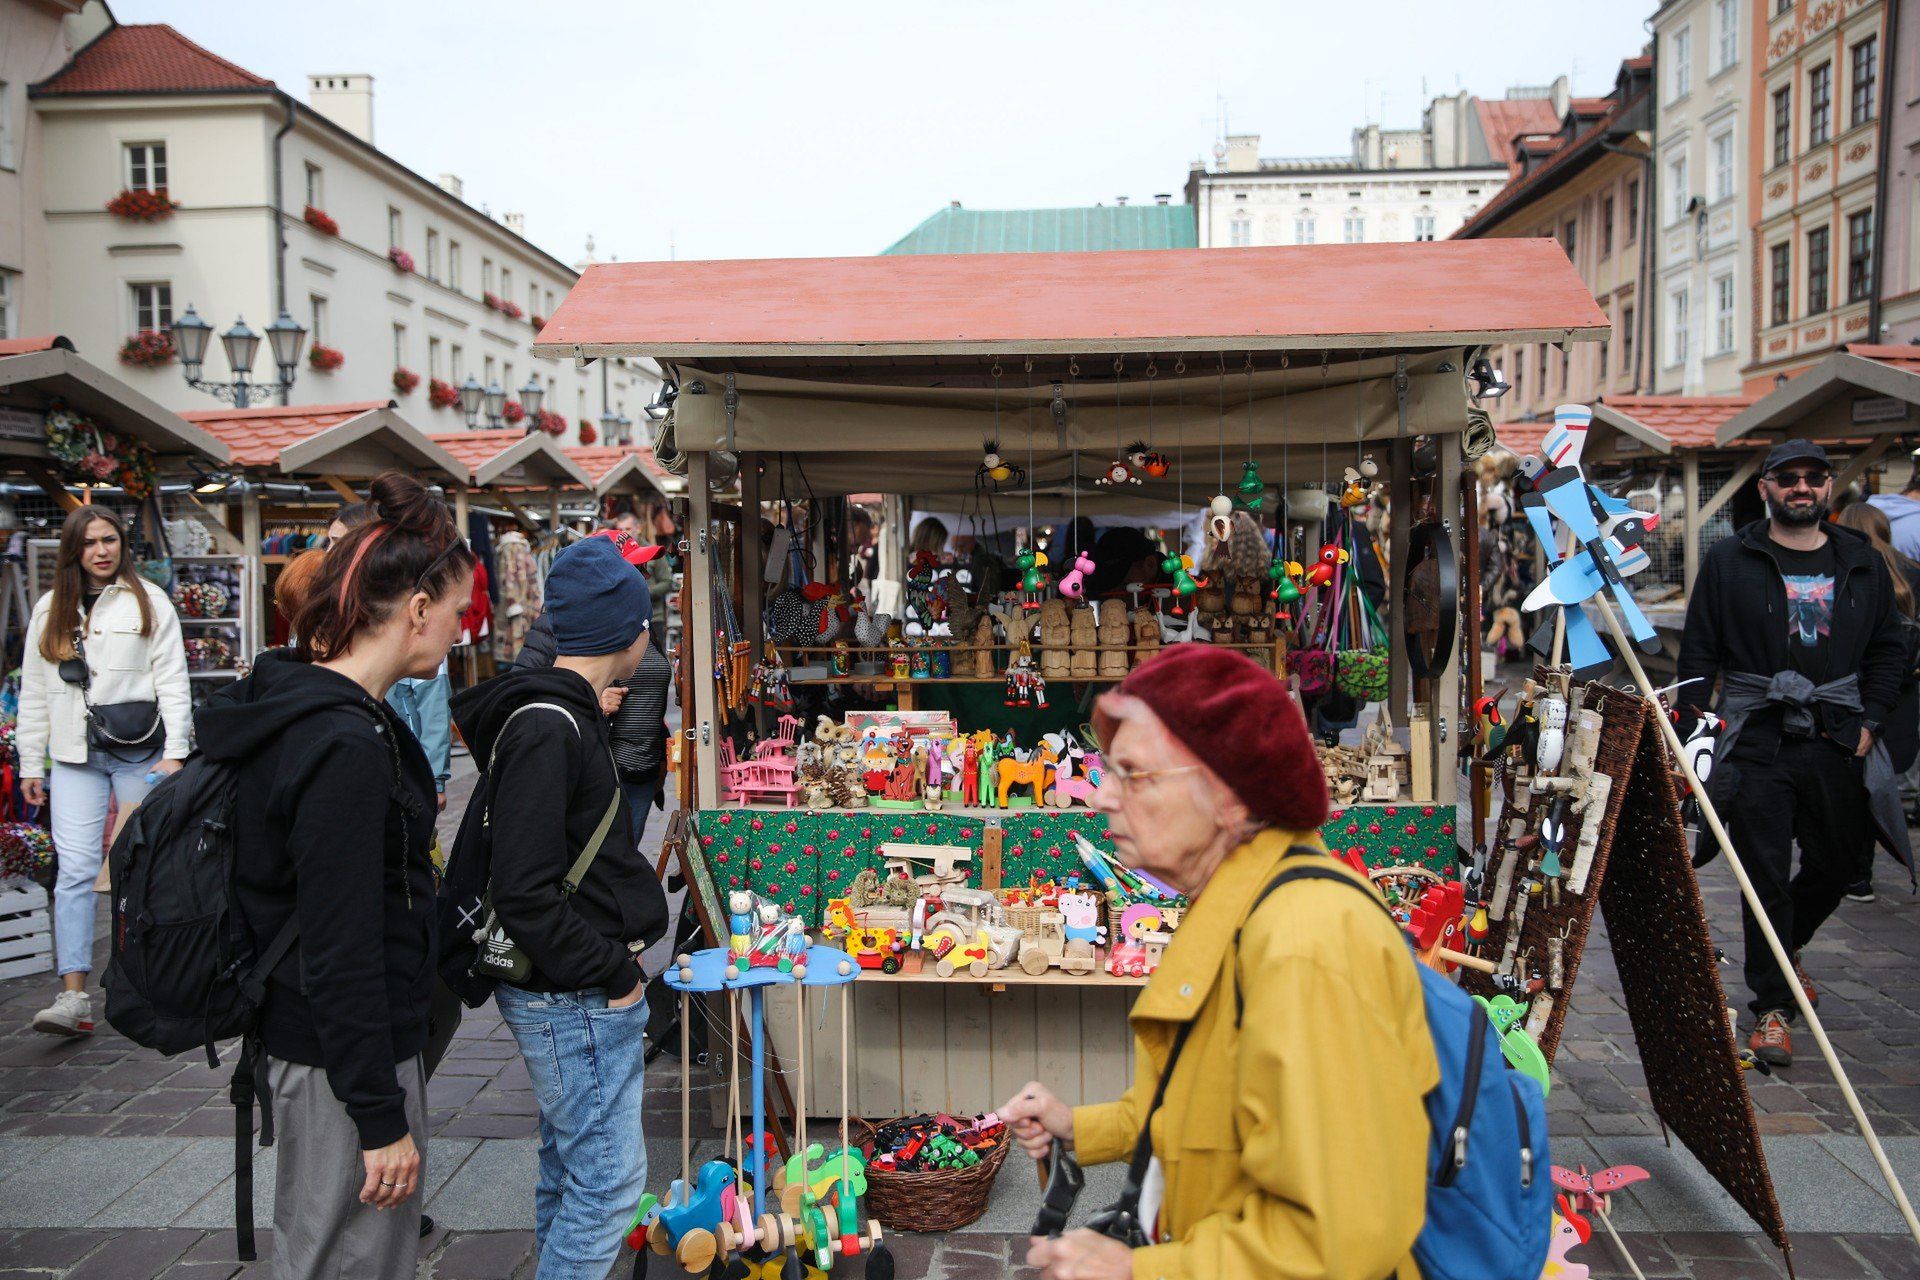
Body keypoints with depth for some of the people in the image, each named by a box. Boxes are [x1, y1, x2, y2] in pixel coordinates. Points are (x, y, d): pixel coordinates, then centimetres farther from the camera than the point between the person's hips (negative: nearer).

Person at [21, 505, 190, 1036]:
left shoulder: (148, 601, 3)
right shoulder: (49, 610, 13)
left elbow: (173, 679, -1)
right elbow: (34, 693, 15)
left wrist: (174, 752, -9)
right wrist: (30, 764, 11)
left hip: (139, 751, -2)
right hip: (76, 757, 2)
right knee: (75, 870, -7)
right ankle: (74, 996, -10)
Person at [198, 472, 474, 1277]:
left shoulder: (297, 706, 7)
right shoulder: (345, 748, -26)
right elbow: (341, 952, -25)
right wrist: (381, 1117, -19)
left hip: (298, 1032, 10)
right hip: (342, 1059, -10)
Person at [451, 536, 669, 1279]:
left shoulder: (562, 714, 10)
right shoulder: (548, 729, -22)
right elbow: (524, 898, -26)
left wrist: (617, 960, 13)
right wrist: (615, 974, -17)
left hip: (573, 993, 10)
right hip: (576, 998, -10)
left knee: (569, 1163, 21)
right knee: (609, 1176, -2)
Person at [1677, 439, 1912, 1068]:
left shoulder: (1862, 563, 11)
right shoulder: (1729, 561, 1)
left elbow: (1888, 650, 14)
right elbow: (1698, 651, 1)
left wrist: (1869, 721, 2)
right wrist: (1696, 727, -6)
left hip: (1839, 746, 4)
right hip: (1757, 744, -3)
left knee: (1837, 866, 15)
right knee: (1766, 877, -3)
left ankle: (1786, 947, 43)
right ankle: (1772, 1005, 7)